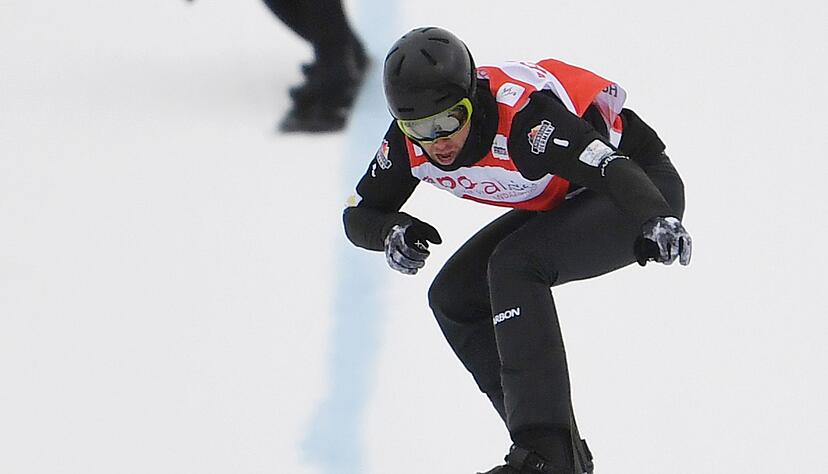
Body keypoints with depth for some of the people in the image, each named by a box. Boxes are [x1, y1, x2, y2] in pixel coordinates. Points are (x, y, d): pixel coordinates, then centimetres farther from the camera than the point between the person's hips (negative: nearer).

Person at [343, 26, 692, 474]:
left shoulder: (523, 112, -36)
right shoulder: (408, 140, -14)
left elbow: (611, 168, -46)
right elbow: (360, 213, -3)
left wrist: (656, 222, -65)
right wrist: (391, 232, -27)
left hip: (641, 187, -9)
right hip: (560, 201, 9)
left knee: (515, 265, -29)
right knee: (455, 297, -1)